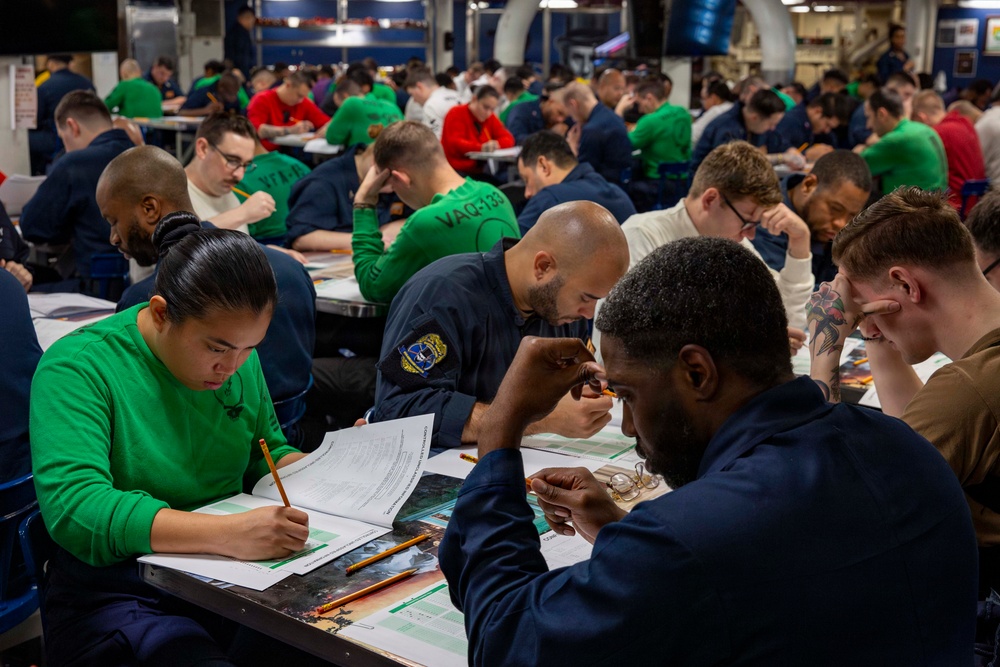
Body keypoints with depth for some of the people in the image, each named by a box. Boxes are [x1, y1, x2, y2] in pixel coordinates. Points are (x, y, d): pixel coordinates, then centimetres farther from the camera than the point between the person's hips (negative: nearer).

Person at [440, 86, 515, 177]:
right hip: (457, 170, -5)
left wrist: (497, 144, -20)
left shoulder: (490, 117, 12)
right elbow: (455, 143, -19)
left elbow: (508, 139, 5)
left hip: (480, 172, 5)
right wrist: (481, 147, -36)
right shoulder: (457, 114, -5)